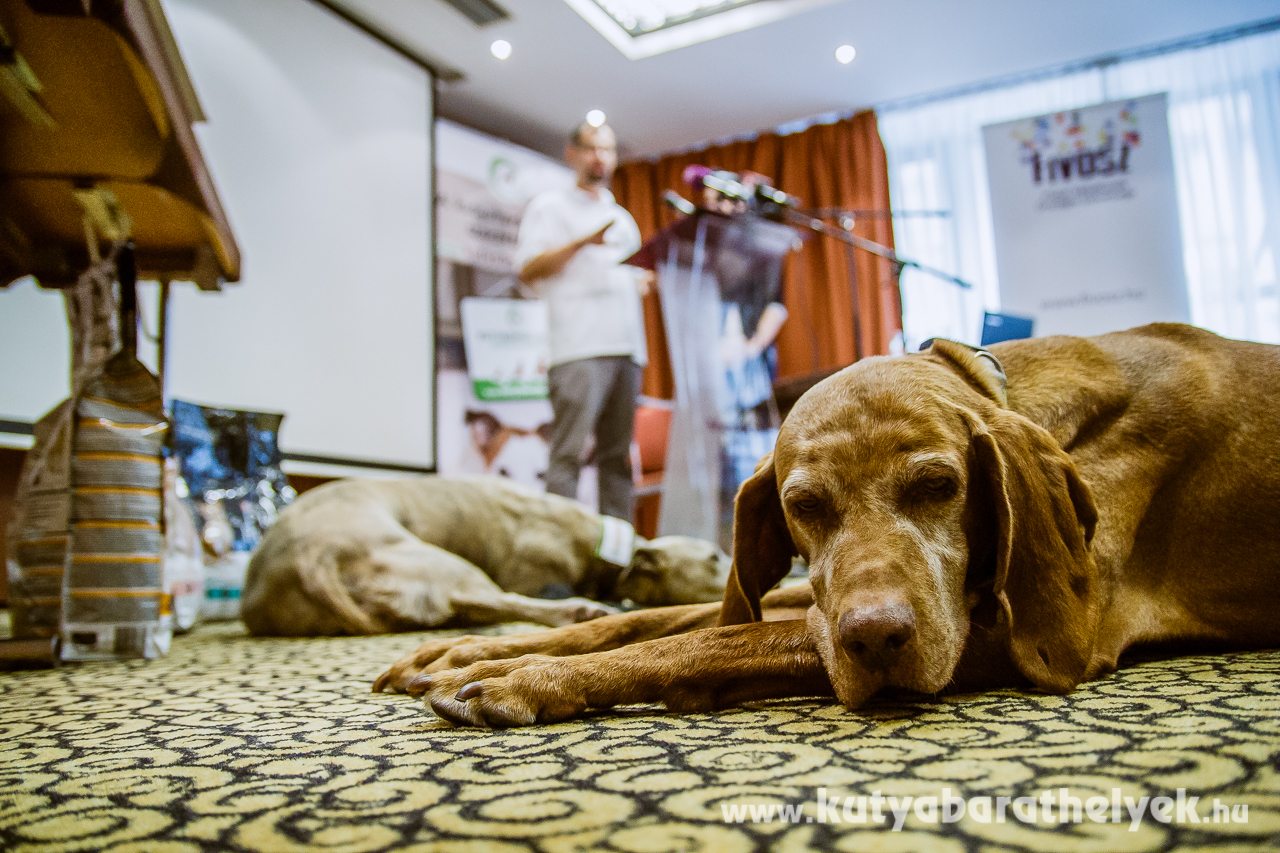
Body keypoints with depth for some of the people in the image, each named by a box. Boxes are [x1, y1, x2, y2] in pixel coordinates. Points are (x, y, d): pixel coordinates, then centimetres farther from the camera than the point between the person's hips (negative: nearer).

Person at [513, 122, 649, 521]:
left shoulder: (623, 218, 30)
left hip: (627, 349, 6)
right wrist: (583, 242, -13)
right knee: (568, 452, -13)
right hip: (579, 349, -6)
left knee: (619, 455, 4)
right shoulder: (550, 205, 10)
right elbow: (528, 269, -3)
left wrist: (646, 281, 12)